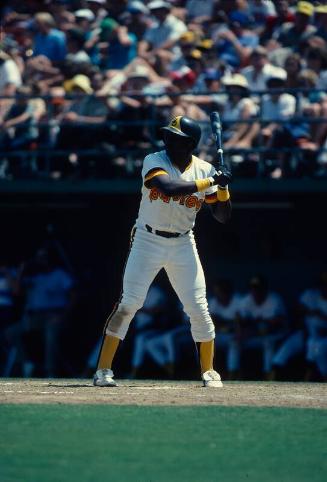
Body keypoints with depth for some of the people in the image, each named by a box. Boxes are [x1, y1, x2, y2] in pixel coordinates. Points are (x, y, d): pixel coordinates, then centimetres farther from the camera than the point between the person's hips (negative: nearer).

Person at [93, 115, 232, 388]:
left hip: (183, 244, 3)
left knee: (198, 309, 0)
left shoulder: (204, 170, -3)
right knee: (128, 304, -10)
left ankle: (208, 371, 17)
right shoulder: (154, 161, -12)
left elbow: (223, 217, 0)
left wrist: (223, 186, -17)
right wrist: (210, 181, -29)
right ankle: (103, 370, -5)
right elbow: (168, 187, -33)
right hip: (148, 240, -3)